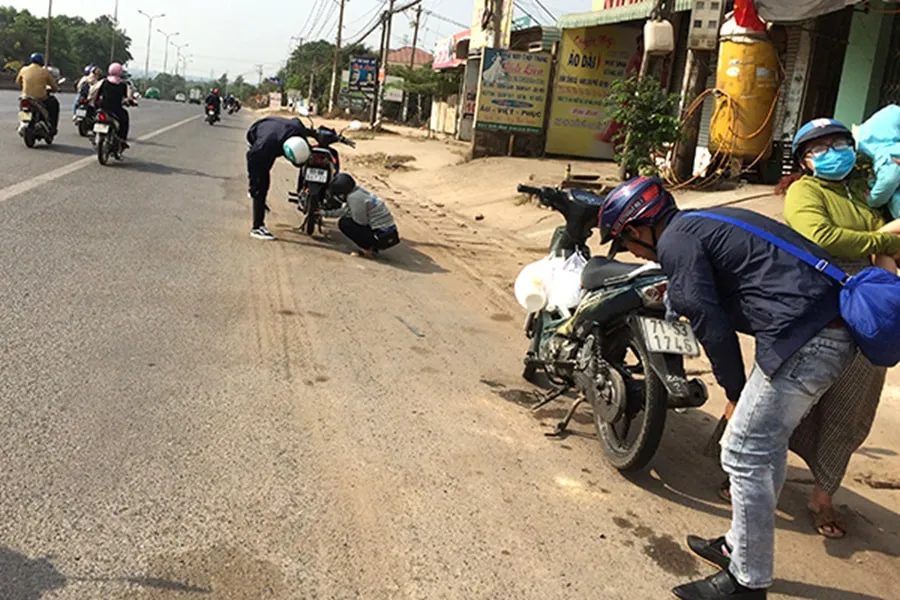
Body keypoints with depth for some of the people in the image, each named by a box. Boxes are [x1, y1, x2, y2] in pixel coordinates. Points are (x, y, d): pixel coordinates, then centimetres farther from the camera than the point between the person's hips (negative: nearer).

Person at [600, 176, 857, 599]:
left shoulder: (676, 243, -7)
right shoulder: (702, 223, 21)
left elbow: (713, 329, -10)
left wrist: (735, 394, 1)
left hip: (802, 338, -10)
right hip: (834, 328, 10)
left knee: (745, 454, -2)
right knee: (766, 445, 20)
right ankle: (742, 546, 35)